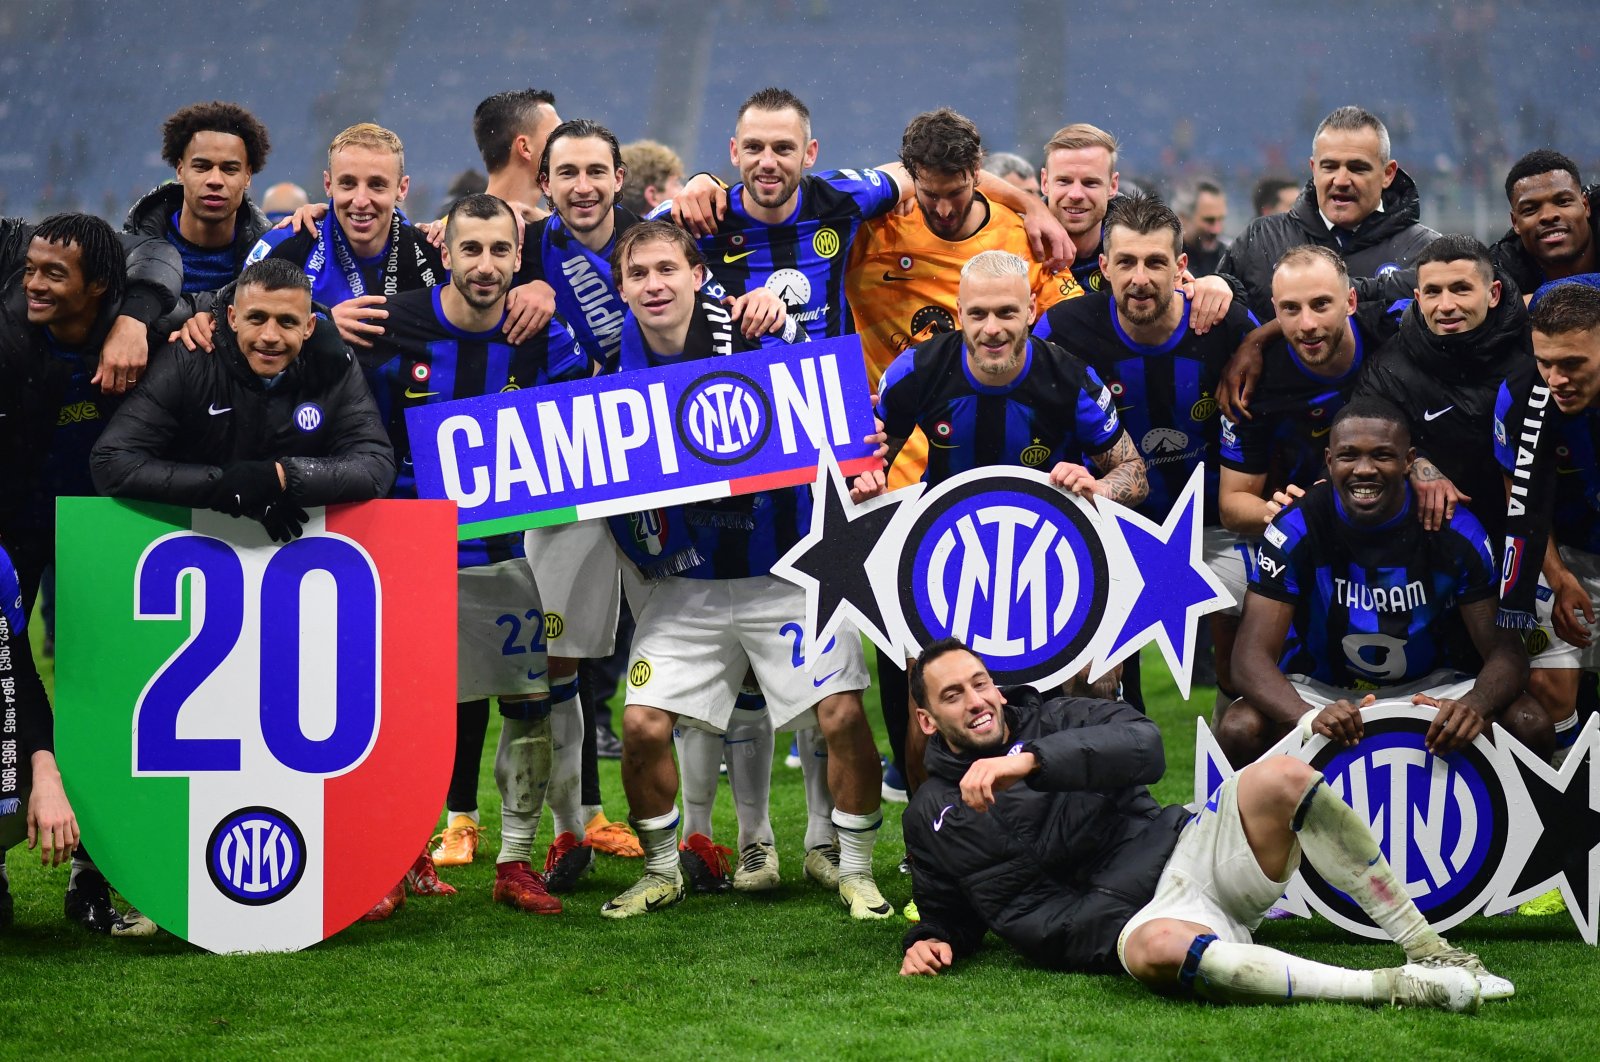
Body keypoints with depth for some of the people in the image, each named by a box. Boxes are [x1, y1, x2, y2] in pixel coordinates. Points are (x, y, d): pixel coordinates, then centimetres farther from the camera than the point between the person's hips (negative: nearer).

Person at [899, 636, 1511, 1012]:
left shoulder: (1057, 722, 14)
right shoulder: (931, 819, 17)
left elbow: (1144, 745, -7)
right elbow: (951, 915, 29)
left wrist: (1031, 759, -20)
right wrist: (929, 942, 4)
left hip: (1188, 850, 2)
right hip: (1132, 919, -2)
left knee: (1278, 779, -28)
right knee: (1157, 949, -42)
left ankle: (1427, 950, -22)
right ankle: (1396, 989, -42)